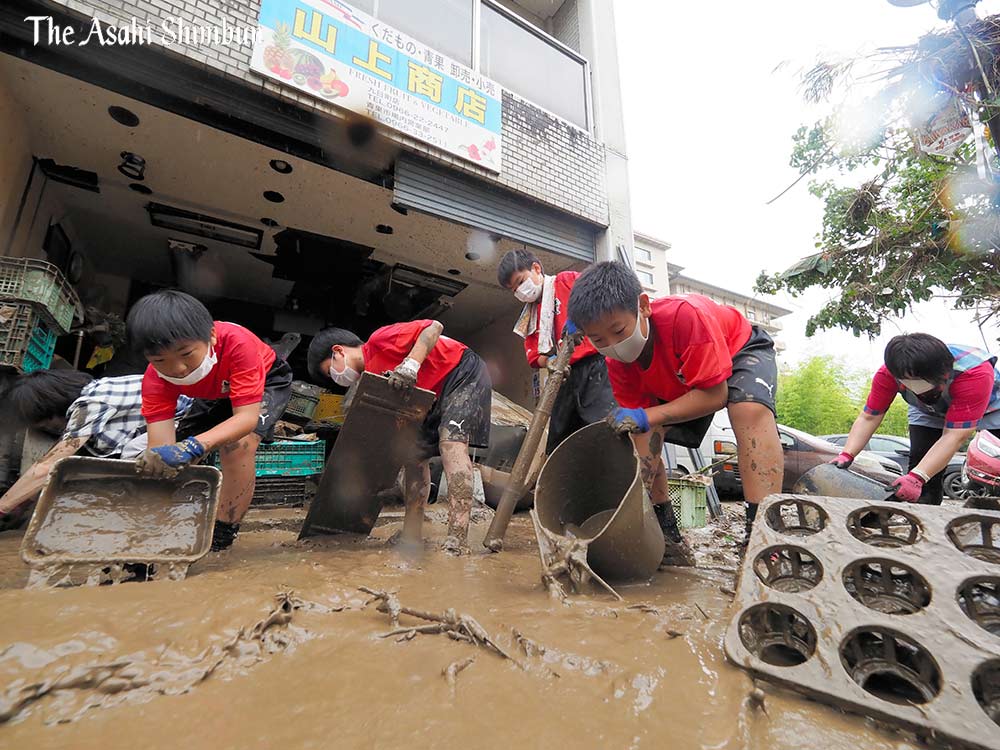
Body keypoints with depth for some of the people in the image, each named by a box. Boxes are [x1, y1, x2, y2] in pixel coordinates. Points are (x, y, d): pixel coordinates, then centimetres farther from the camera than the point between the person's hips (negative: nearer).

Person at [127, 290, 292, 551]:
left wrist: (193, 446, -61)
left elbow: (247, 417, -46)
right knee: (181, 459, 0)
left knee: (237, 445, -28)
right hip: (218, 393, 5)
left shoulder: (236, 342, -42)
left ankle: (222, 536, -15)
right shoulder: (155, 380, -28)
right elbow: (160, 445, -34)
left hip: (267, 381, -5)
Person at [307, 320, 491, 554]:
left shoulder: (379, 340, -15)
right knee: (415, 455, 6)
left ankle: (457, 543, -29)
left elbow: (434, 327, -22)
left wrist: (410, 365, -32)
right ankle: (411, 537, 12)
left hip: (464, 373, -9)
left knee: (451, 443, -25)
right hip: (438, 395, 9)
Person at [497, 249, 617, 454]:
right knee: (557, 448, 8)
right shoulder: (530, 316, 24)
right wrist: (549, 360, -7)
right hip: (566, 378, 7)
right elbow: (534, 356, 15)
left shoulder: (567, 280, 7)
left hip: (595, 366, -7)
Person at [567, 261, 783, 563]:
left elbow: (715, 394, -38)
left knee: (750, 410, -37)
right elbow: (635, 421, -19)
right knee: (644, 432, -13)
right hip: (678, 379, 5)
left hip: (741, 349, -4)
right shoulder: (617, 362, -24)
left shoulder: (685, 315, -42)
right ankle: (667, 538, -3)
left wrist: (647, 417, -47)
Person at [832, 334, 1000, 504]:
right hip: (930, 413, 2)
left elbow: (955, 436, -42)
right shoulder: (888, 373, -34)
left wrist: (916, 477, -52)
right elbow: (869, 417, -27)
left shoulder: (974, 373, -41)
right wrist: (846, 455, -40)